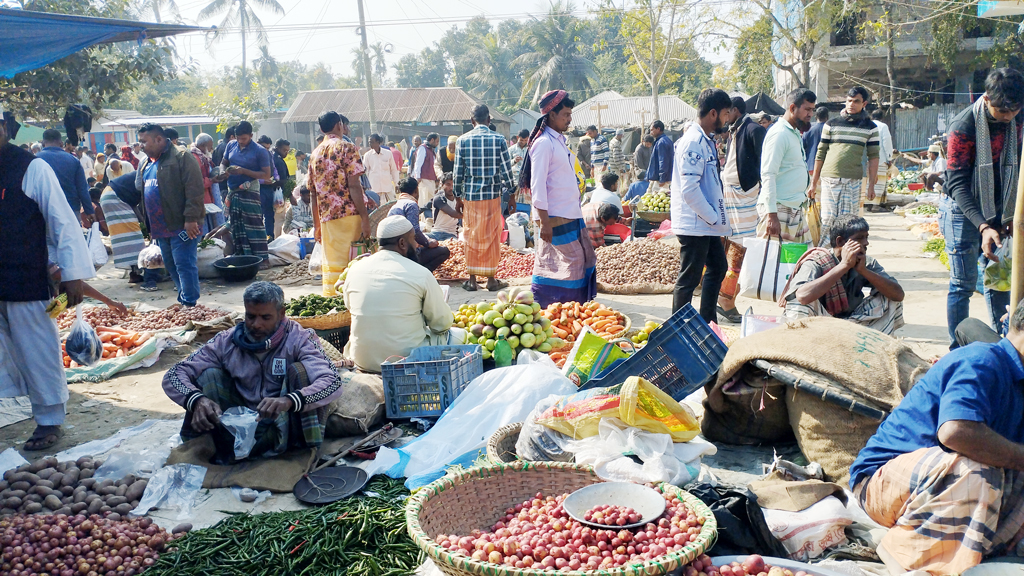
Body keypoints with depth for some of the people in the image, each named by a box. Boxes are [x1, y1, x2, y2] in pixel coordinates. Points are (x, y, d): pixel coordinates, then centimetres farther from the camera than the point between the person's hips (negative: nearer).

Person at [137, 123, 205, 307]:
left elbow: (194, 190, -17)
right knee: (171, 266, 15)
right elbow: (142, 192, 26)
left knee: (184, 265, -8)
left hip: (181, 226, -9)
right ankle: (184, 297, 26)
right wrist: (149, 226, 22)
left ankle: (189, 303, -1)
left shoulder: (182, 157, -10)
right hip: (161, 228, 9)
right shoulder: (146, 164, 17)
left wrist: (191, 218, -23)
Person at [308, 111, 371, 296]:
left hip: (326, 217, 6)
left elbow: (313, 193, 15)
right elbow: (354, 186, -14)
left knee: (331, 265, 12)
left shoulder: (315, 154, 13)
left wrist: (316, 225, 20)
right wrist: (365, 218, -14)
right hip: (349, 214, -6)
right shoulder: (347, 148, -5)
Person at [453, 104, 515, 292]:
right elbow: (506, 170, -2)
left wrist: (458, 196, 10)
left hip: (470, 194, 1)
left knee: (471, 236, 8)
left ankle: (472, 279, 11)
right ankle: (491, 278, 11)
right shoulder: (499, 139, -4)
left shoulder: (463, 140, -1)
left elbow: (458, 171, 1)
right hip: (492, 194, -1)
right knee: (492, 236, 7)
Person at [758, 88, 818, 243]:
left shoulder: (795, 133, 18)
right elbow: (768, 175, -20)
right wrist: (771, 214, -25)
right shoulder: (779, 134, -12)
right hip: (778, 209, -10)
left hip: (796, 210, 10)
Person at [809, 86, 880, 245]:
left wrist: (871, 186, 3)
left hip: (853, 180, 0)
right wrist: (813, 183, 9)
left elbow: (873, 157, 9)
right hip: (829, 179, 0)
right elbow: (820, 154, 10)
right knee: (827, 220, -3)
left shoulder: (870, 127, 9)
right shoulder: (831, 124, 8)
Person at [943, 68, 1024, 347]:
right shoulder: (964, 126, -18)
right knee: (963, 284, -3)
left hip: (997, 211, 6)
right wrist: (983, 226, -29)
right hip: (963, 210, -6)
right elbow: (957, 183, -20)